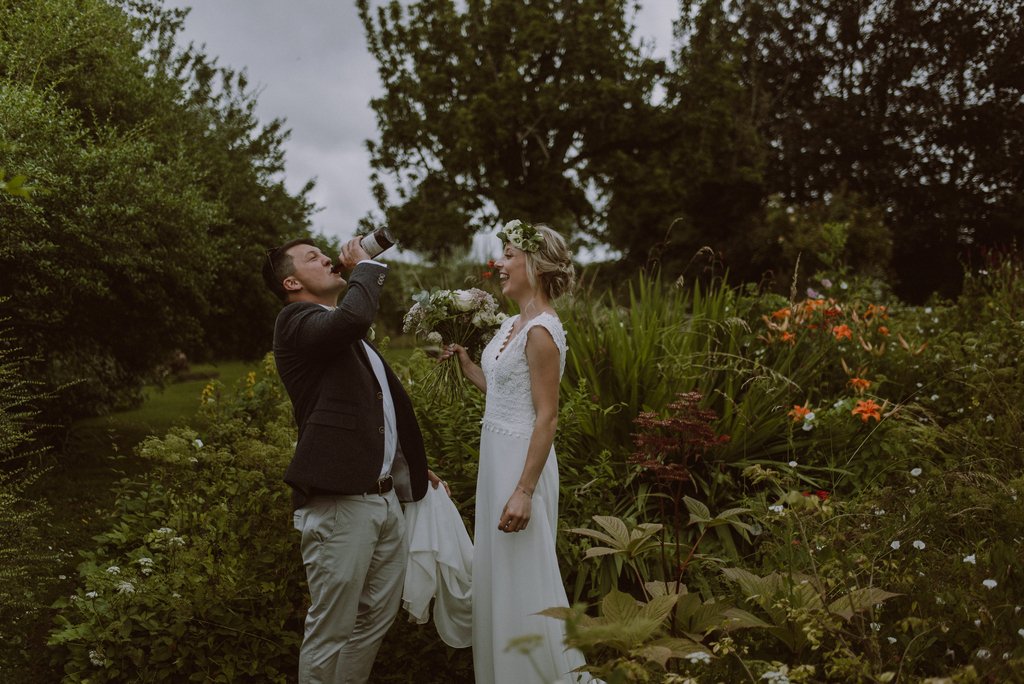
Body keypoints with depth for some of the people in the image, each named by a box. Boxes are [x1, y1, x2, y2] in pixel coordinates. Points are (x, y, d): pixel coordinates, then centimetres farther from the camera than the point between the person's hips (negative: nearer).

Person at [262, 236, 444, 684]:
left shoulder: (349, 339, 23)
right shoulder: (297, 322, -7)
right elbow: (353, 317, -29)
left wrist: (412, 466, 31)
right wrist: (366, 265, -11)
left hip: (386, 498, 9)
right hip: (339, 503, -9)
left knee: (377, 616, 16)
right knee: (331, 631, 0)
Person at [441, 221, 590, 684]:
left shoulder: (541, 330, -18)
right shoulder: (512, 324, 10)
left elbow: (547, 417, -20)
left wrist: (524, 491, -22)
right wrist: (461, 359, 12)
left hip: (521, 460, -10)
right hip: (497, 456, 10)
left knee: (523, 576, 2)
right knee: (499, 572, 18)